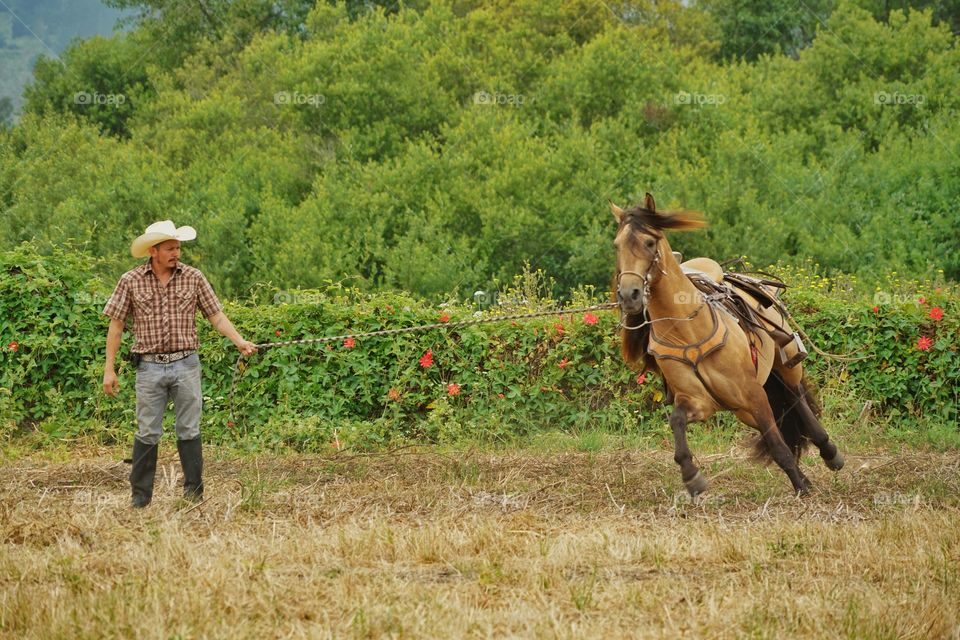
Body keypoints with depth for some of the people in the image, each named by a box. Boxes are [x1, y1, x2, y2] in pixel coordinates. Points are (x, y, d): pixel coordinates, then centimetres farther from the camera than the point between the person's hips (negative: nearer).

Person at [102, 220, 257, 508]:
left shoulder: (193, 278, 3)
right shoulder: (131, 281, 1)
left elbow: (216, 315, 5)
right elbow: (116, 325, 3)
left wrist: (239, 341, -10)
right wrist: (109, 370, 0)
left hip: (186, 365, 1)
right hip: (150, 366, -1)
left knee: (189, 431, 3)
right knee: (147, 433, 2)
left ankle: (194, 493, 8)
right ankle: (140, 497, 8)